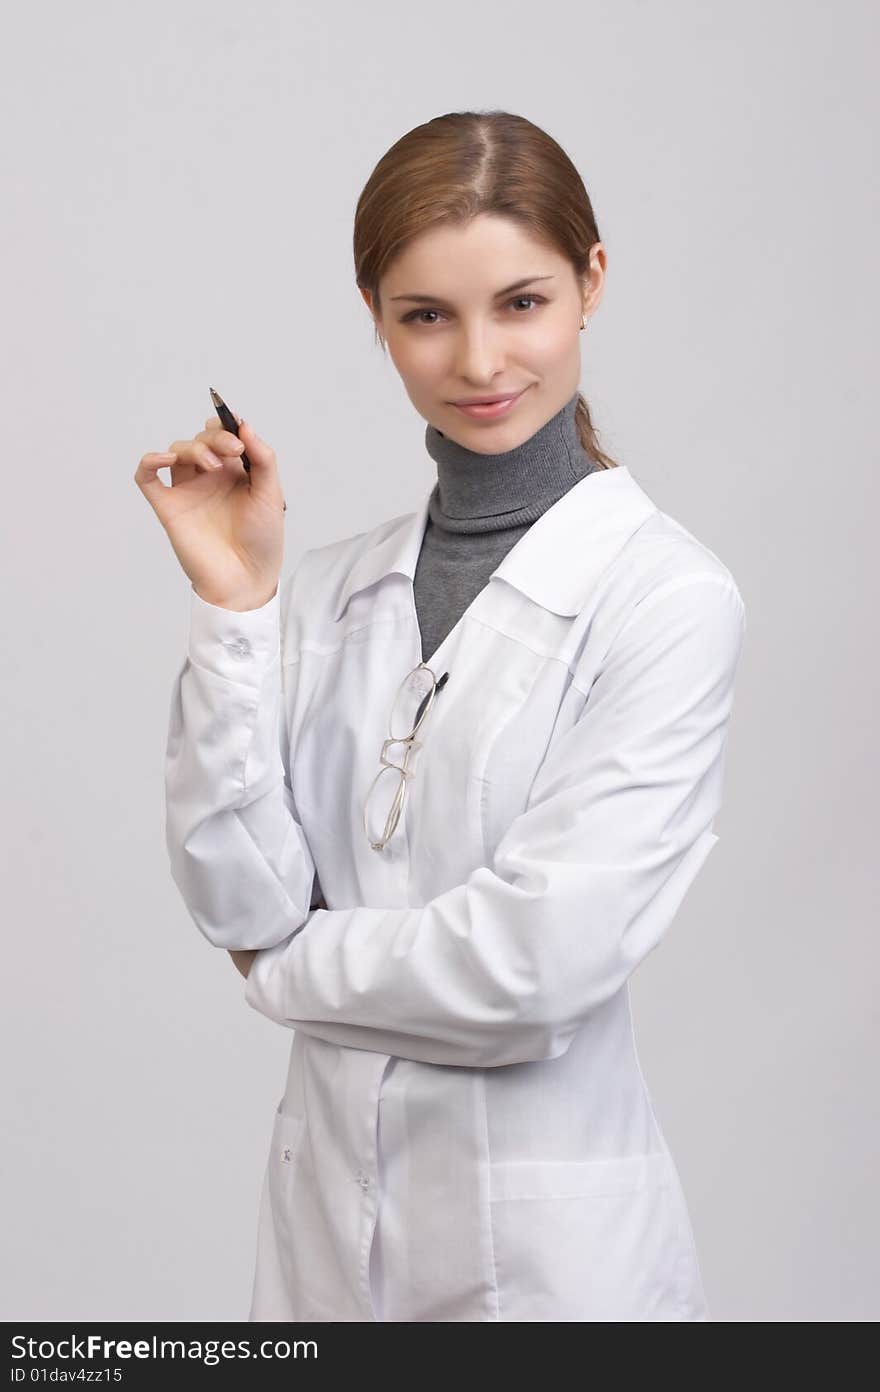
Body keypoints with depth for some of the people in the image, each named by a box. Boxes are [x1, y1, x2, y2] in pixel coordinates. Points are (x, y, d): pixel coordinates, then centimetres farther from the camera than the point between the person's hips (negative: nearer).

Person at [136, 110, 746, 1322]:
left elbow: (535, 958, -20)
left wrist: (290, 962, -5)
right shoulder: (326, 588, 2)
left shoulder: (667, 598, -14)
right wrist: (233, 605, -11)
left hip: (549, 1240, -4)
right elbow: (239, 902, -6)